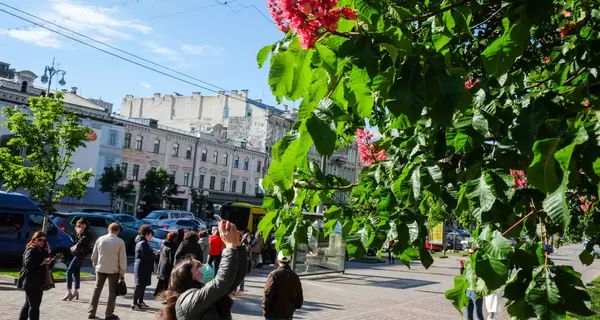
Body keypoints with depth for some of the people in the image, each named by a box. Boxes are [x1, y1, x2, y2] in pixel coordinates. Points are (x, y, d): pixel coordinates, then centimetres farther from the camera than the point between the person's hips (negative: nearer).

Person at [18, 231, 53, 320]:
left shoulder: (40, 250, 17)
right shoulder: (32, 249, -12)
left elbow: (44, 260, 14)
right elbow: (28, 264, -25)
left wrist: (48, 252, 1)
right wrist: (42, 262, -27)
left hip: (35, 282, 10)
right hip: (32, 282, -10)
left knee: (28, 304, 19)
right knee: (34, 305, -10)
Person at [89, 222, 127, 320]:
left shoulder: (100, 239, -2)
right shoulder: (120, 242, -12)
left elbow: (94, 256, 4)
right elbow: (123, 259, -10)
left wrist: (95, 266, 18)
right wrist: (122, 272, 0)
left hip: (100, 269, 3)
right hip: (114, 270, -3)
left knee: (97, 290, 15)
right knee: (112, 292, 7)